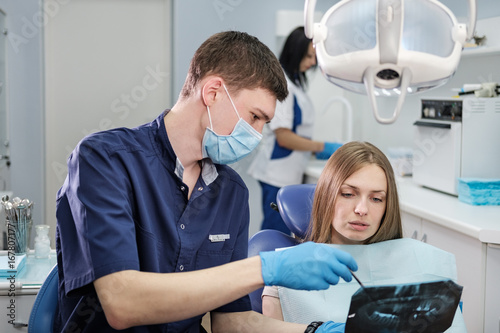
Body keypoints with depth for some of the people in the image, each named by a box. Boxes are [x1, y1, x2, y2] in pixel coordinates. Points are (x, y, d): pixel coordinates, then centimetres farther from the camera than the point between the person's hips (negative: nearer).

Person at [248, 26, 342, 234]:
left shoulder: (294, 81, 14)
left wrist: (317, 152, 12)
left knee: (279, 234, 11)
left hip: (288, 173, 9)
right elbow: (283, 137, -18)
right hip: (278, 174, -9)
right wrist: (323, 147, -11)